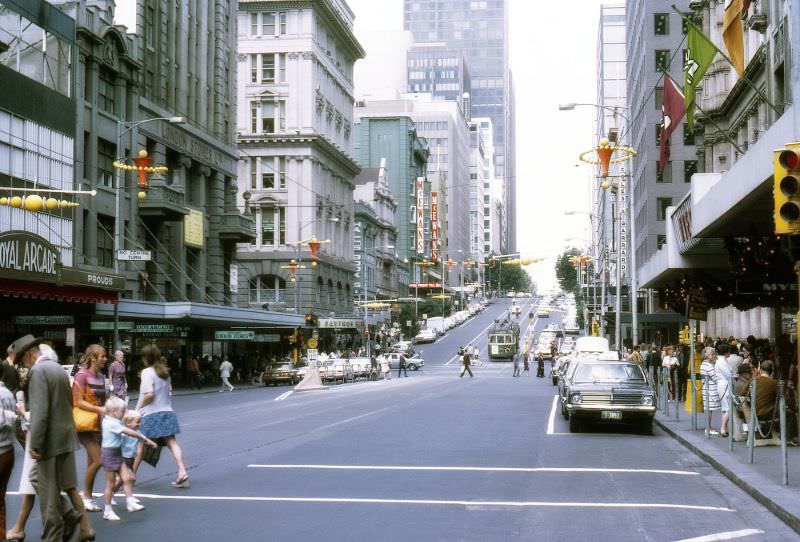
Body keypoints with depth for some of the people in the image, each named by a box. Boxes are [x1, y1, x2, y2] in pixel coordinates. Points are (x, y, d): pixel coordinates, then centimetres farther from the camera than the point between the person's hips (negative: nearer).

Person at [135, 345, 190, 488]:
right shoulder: (164, 371, 11)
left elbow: (149, 394, -21)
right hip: (167, 411, 6)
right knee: (172, 443, -1)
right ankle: (182, 473, -14)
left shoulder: (147, 372, -13)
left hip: (151, 414, -6)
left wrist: (139, 406, -8)